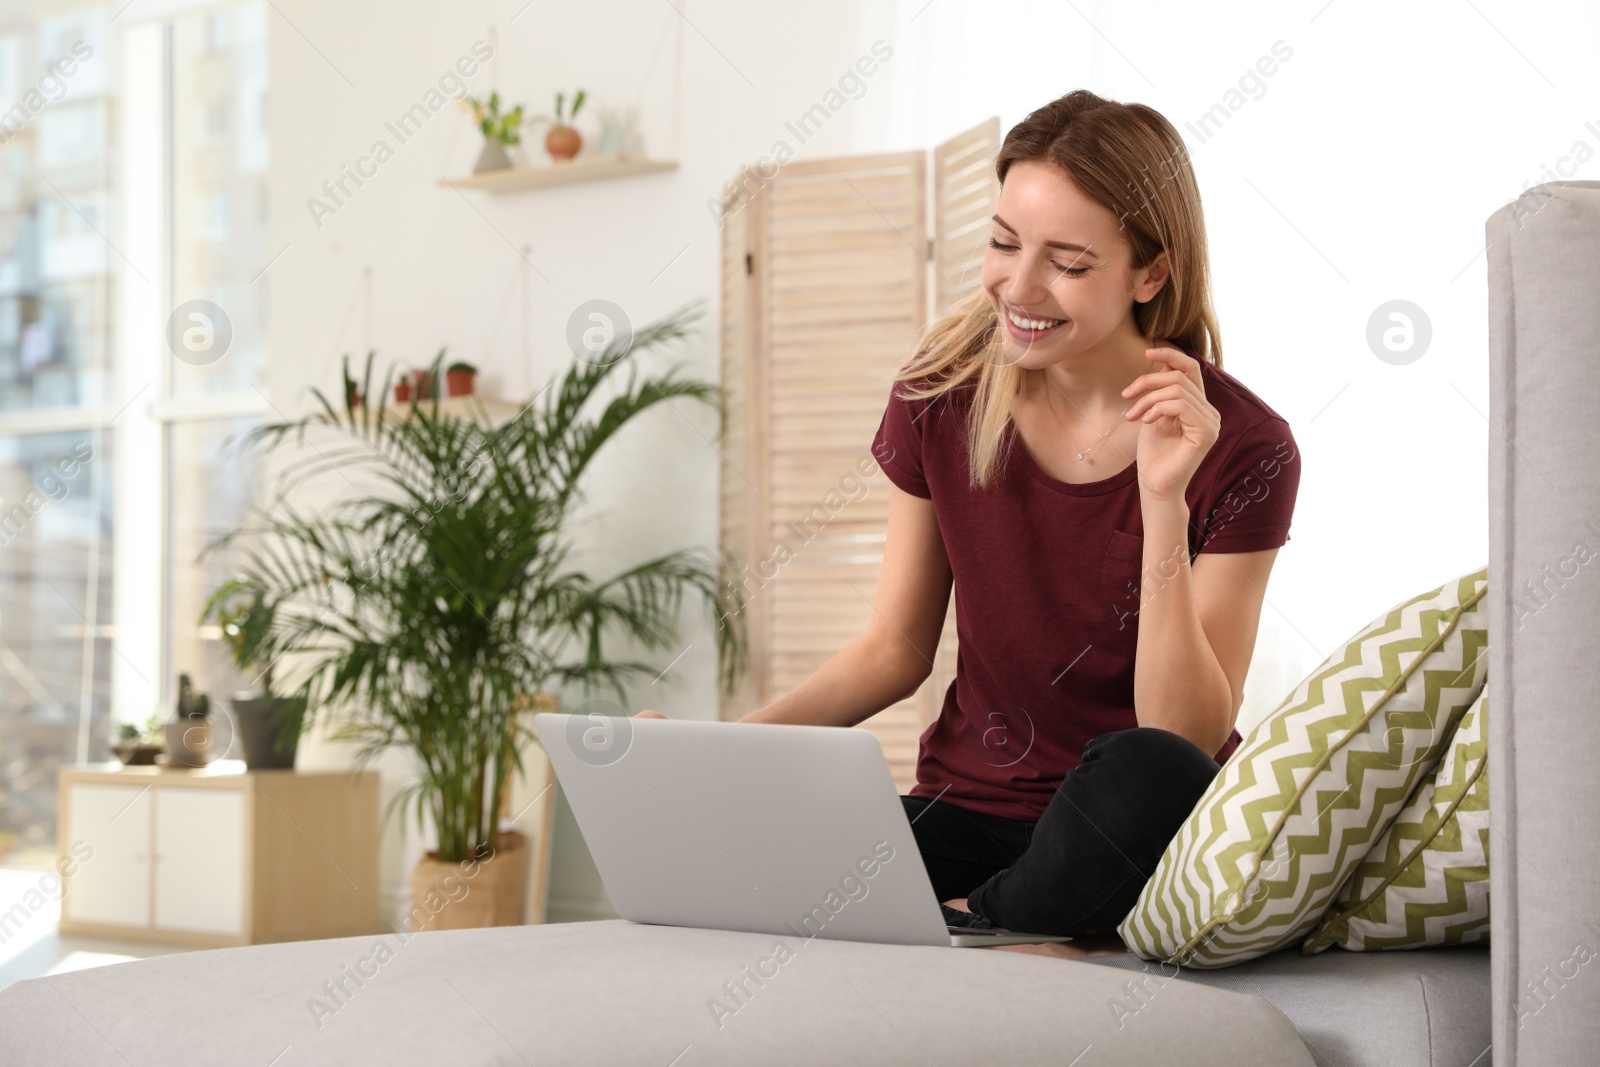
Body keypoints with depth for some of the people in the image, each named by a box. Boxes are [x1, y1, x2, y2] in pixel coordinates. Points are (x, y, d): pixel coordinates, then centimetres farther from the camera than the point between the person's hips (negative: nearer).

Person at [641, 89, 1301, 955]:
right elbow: (894, 649, 6)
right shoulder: (943, 395, -3)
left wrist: (1164, 502, -27)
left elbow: (1186, 737, -17)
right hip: (969, 811, 2)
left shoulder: (1242, 450, -13)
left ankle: (966, 925, -12)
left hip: (1133, 839, -1)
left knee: (1146, 774, -38)